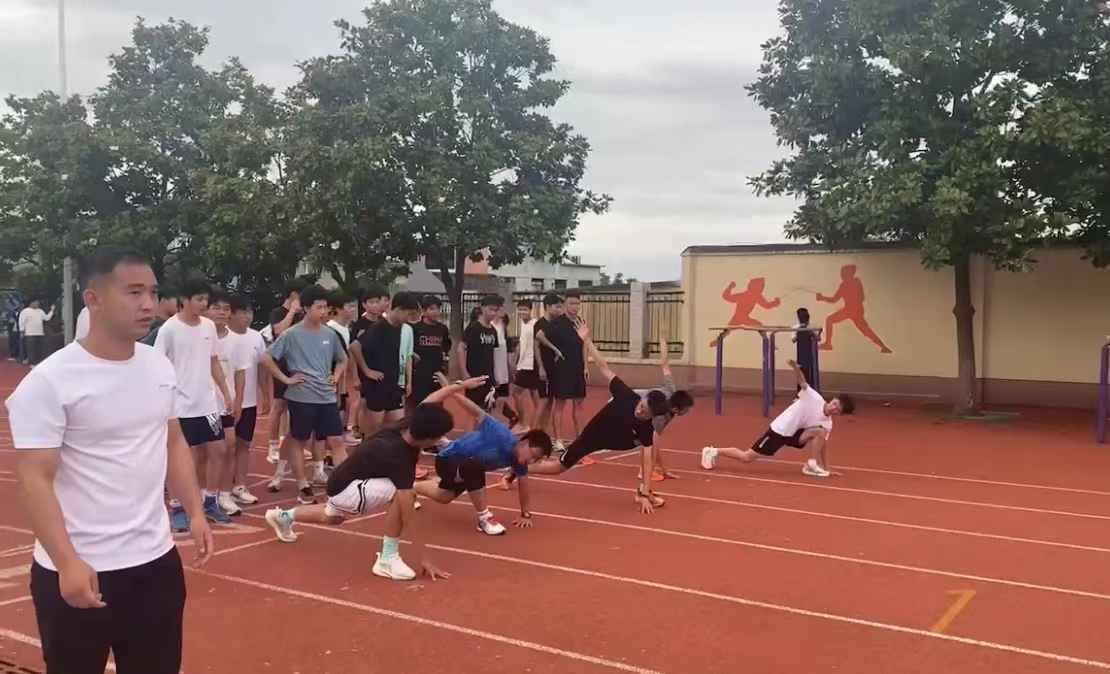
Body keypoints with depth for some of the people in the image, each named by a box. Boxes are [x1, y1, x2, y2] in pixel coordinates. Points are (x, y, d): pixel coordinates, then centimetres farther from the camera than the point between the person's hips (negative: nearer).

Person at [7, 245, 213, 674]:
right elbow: (34, 479, -16)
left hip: (157, 558, 6)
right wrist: (67, 562, -24)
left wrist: (195, 512, 7)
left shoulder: (160, 367, 4)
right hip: (79, 570, -5)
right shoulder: (49, 382, -15)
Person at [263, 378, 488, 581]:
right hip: (345, 488, -9)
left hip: (343, 481, 9)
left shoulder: (406, 426, -18)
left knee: (331, 518, 40)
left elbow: (432, 399, 3)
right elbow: (408, 517, -37)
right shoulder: (399, 460, -38)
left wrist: (462, 385, 7)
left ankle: (282, 516, 64)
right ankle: (388, 558, -19)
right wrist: (425, 558, -34)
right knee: (402, 494, -32)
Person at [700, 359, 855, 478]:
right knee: (746, 457, -5)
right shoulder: (813, 398, -19)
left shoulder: (827, 424, -1)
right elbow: (802, 381, -25)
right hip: (779, 429, -6)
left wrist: (826, 467, 3)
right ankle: (713, 451, 12)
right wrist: (796, 367, -45)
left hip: (794, 434, 6)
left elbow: (824, 446, 7)